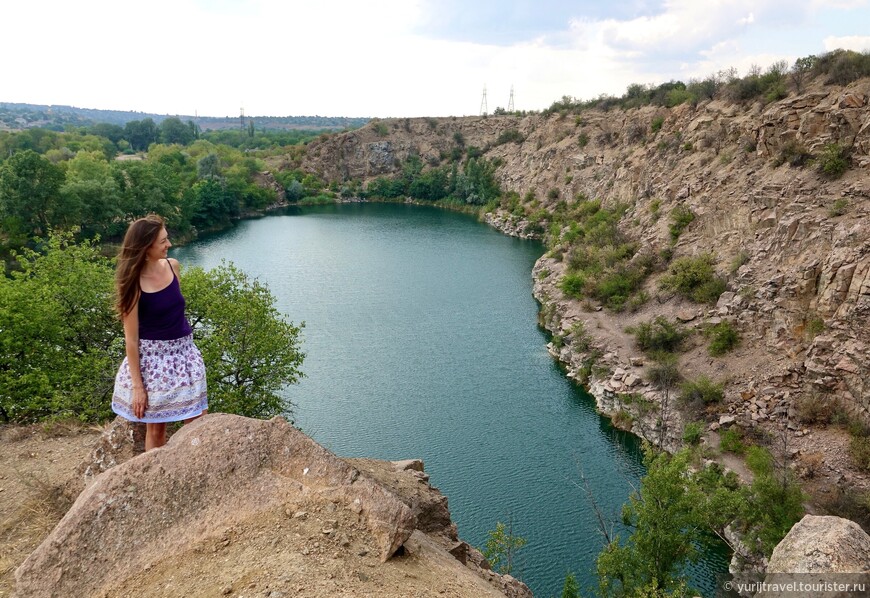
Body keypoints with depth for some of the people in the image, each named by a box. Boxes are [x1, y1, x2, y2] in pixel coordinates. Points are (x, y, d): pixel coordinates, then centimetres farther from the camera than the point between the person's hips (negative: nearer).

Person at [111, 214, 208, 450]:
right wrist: (137, 385, -13)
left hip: (183, 352, 5)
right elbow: (131, 338, -13)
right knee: (155, 428, 10)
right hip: (151, 358, -5)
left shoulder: (173, 266, -2)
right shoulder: (133, 283, -16)